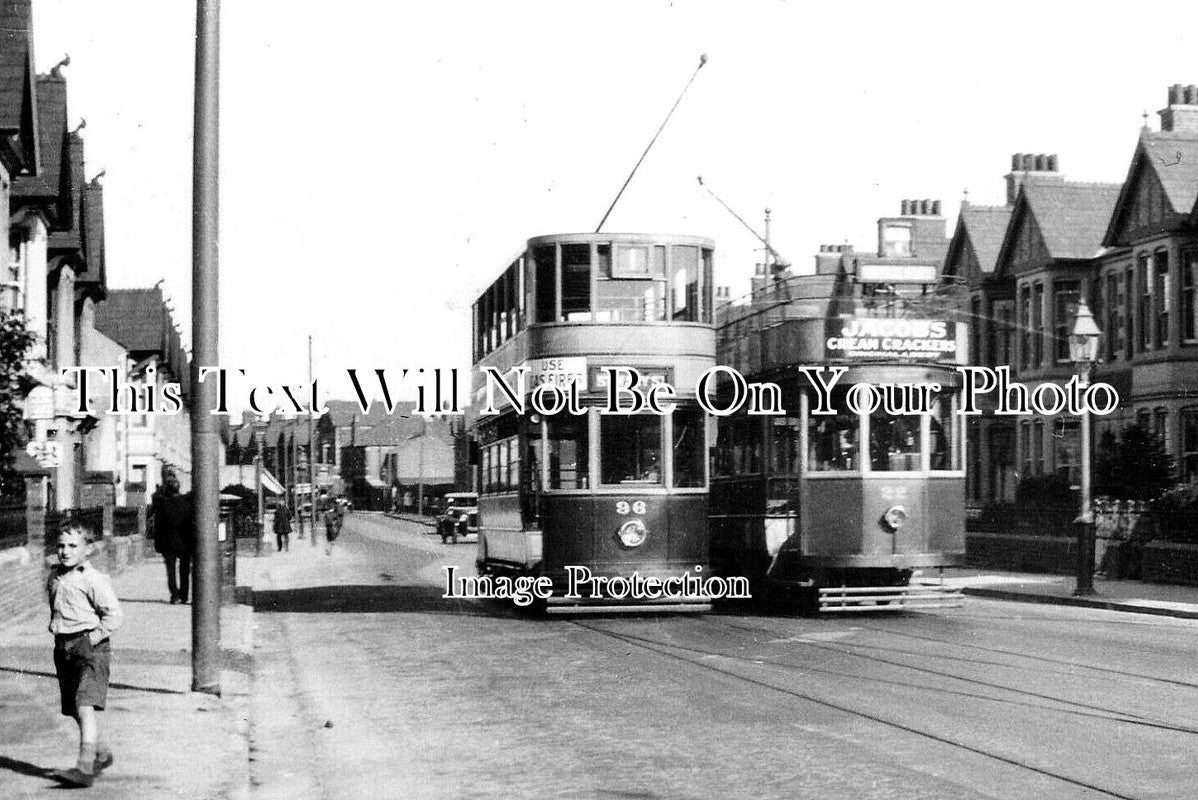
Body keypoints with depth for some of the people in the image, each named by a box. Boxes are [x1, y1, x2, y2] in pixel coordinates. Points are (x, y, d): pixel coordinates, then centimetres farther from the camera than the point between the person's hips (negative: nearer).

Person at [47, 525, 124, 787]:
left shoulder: (93, 579, -10)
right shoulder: (54, 577, 13)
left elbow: (114, 615, -12)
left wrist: (92, 639, -16)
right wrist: (55, 629, 14)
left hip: (90, 646, -8)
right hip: (63, 647, 8)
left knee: (85, 705, -18)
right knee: (73, 709, 14)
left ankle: (85, 767, -25)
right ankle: (102, 753, 35)